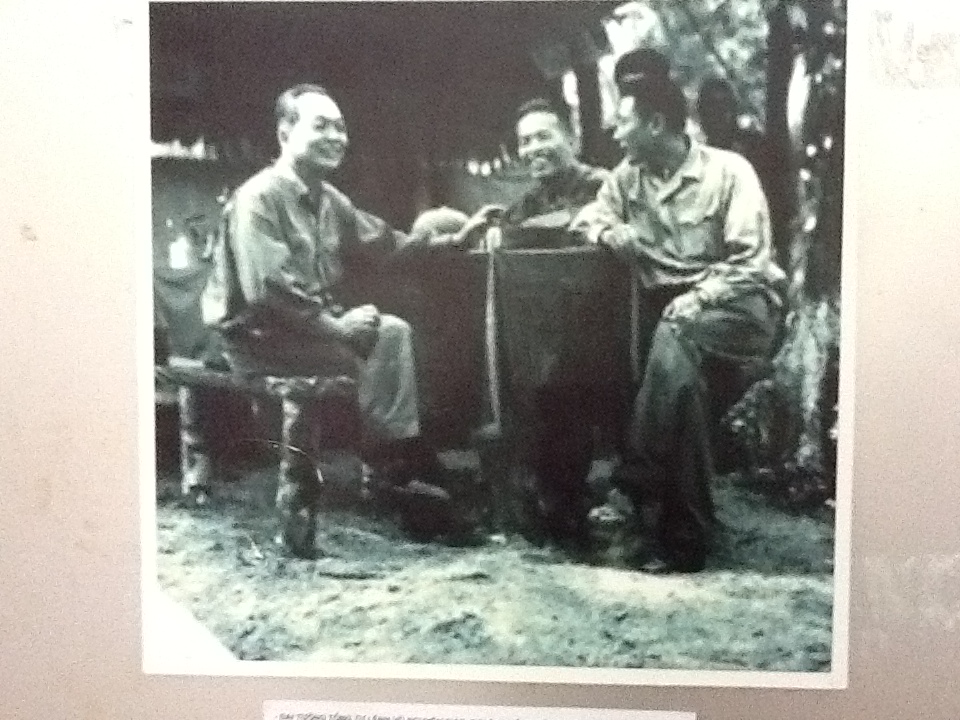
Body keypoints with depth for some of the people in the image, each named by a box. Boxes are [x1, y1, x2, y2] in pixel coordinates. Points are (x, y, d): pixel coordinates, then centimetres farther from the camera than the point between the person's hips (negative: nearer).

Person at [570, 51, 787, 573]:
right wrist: (610, 233, -11)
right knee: (676, 364, -28)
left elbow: (750, 265, -13)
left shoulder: (728, 171, -7)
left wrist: (689, 304, -25)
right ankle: (683, 532, -25)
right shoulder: (628, 177, 10)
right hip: (673, 310, 5)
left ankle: (637, 487, -29)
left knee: (673, 343, -35)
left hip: (740, 304, -5)